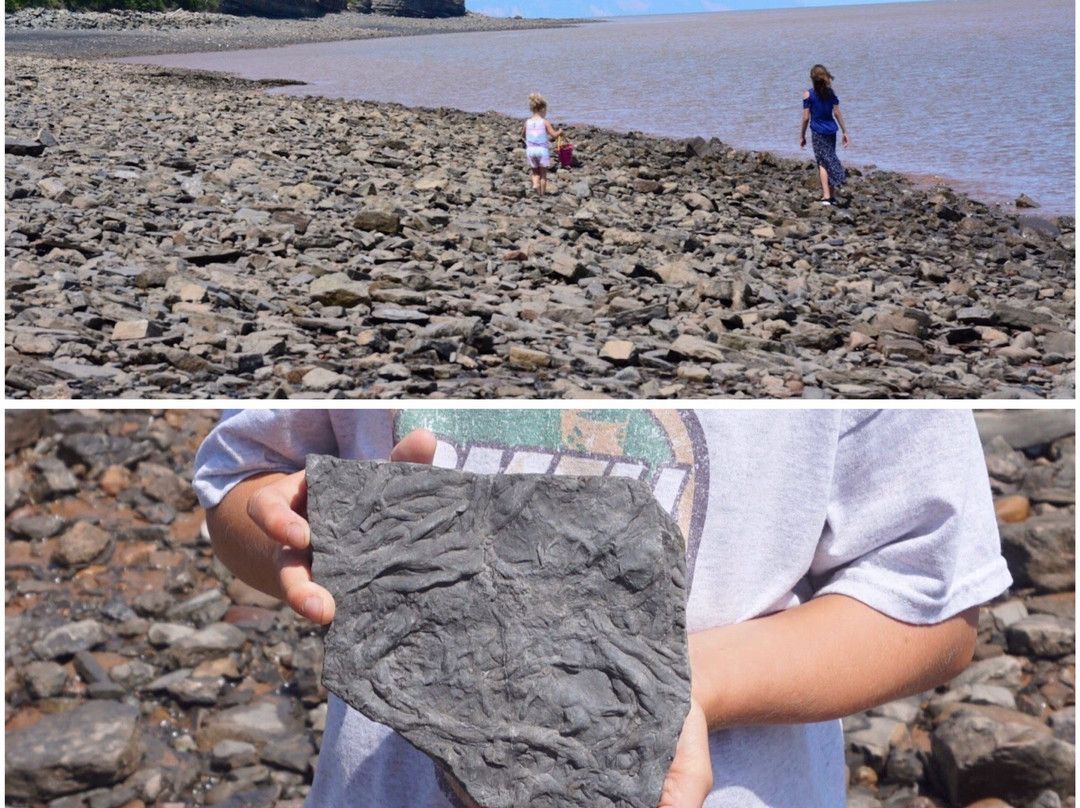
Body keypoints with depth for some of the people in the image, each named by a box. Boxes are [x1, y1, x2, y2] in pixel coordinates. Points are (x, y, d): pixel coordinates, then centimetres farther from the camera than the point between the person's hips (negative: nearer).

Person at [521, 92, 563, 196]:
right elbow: (554, 134, -11)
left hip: (530, 149, 3)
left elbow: (523, 135, 15)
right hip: (542, 149, -3)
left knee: (535, 172, 17)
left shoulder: (527, 122, 2)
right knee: (543, 173, 8)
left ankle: (535, 184, -9)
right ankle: (542, 193, 8)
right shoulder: (545, 122, -9)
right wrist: (560, 132, 9)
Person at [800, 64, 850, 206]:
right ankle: (832, 196, 18)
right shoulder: (831, 92, 2)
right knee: (831, 160, 14)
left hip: (817, 131, -4)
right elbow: (837, 113, 1)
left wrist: (802, 136, 3)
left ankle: (826, 196, -15)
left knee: (823, 163, -4)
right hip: (831, 130, 4)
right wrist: (844, 132, 7)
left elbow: (806, 118, -7)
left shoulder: (808, 94, -8)